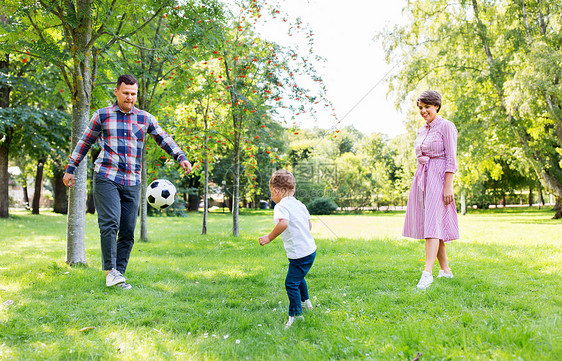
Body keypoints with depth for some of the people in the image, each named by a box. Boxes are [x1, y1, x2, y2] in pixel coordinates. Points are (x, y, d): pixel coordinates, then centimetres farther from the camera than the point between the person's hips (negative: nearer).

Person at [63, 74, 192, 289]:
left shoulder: (145, 118, 11)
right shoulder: (102, 116, 6)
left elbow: (164, 139, 15)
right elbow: (84, 143, 14)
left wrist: (181, 157, 1)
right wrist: (70, 169, 16)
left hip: (132, 182, 3)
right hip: (106, 177, -3)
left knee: (128, 231, 1)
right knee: (110, 223, -17)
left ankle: (119, 273, 9)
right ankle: (110, 271, -12)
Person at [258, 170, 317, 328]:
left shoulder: (281, 206, -16)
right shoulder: (299, 204, 10)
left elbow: (283, 223, -36)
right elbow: (309, 224, 20)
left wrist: (269, 237, -25)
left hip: (299, 254, -9)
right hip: (310, 249, 10)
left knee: (291, 283, 1)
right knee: (298, 277, 30)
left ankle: (295, 314, 10)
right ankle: (305, 301, 49)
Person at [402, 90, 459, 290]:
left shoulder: (446, 127, -5)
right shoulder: (421, 130, 17)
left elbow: (451, 159, -11)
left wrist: (448, 186, -17)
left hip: (438, 177, -8)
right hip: (421, 177, 8)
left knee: (433, 223, -17)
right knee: (428, 224, 7)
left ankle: (428, 272, -24)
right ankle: (445, 269, 16)